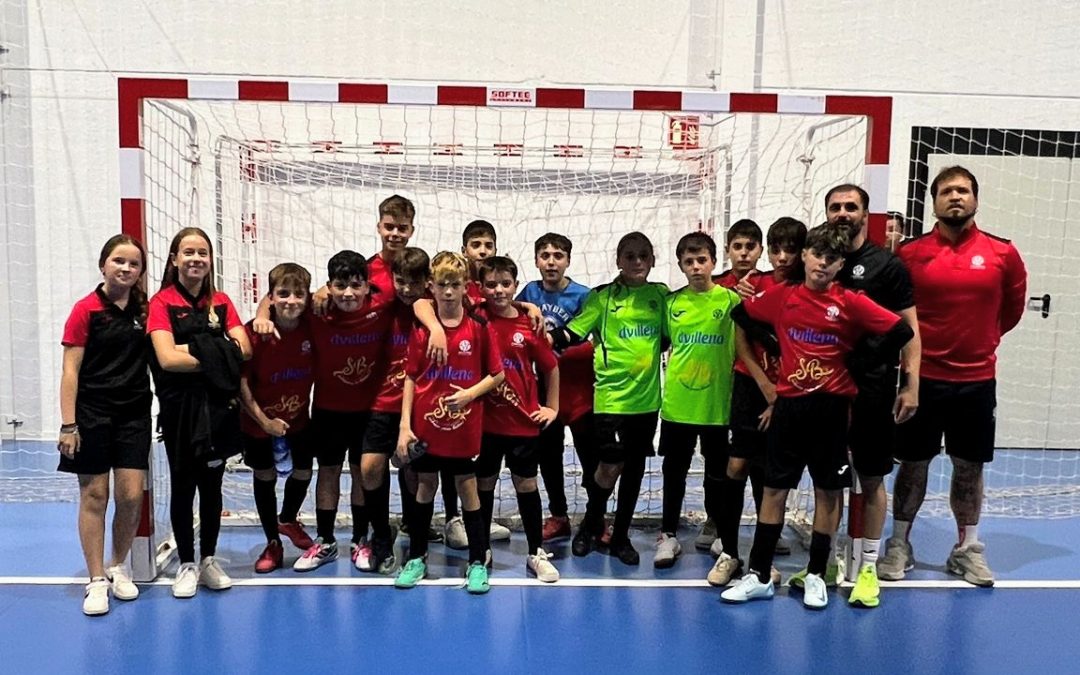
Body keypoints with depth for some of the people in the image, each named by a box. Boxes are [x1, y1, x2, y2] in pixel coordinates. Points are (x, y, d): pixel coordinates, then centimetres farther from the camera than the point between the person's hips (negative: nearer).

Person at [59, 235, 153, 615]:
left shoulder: (145, 310, 6)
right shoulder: (86, 310, -5)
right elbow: (70, 371, -6)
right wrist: (68, 425, -11)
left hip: (135, 413, 3)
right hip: (92, 413, -3)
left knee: (131, 496, 1)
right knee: (94, 495, 3)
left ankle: (118, 567, 23)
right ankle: (97, 580, 14)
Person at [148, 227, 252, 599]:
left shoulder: (221, 302, 8)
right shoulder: (162, 302, -4)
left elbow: (244, 349, -5)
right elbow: (167, 359, -17)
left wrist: (191, 350, -14)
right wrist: (214, 356, -11)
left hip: (219, 405, 3)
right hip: (181, 407, -3)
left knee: (212, 485, 11)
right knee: (183, 485, 6)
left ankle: (209, 561, 24)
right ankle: (186, 565, 20)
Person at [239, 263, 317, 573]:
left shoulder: (311, 327, -17)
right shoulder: (255, 332, -24)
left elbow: (316, 369, 1)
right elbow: (241, 381, -18)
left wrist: (304, 403, -4)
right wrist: (264, 420, -19)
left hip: (299, 417, 3)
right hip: (260, 420, -2)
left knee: (303, 472, 12)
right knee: (264, 477, 11)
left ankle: (288, 520, 44)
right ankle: (273, 543, 29)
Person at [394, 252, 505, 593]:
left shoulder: (479, 327, -6)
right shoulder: (421, 329, -2)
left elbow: (497, 374, -1)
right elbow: (410, 379, 1)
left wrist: (469, 394, -16)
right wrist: (404, 426, -4)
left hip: (465, 425, -1)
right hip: (425, 425, 2)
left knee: (467, 487, 6)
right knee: (425, 486, 13)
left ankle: (478, 562, 17)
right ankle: (417, 558, 27)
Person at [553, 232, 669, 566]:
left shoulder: (660, 294, 7)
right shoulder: (603, 296, -2)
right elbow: (573, 331, -7)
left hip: (646, 395, 4)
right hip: (610, 394, -4)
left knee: (635, 465, 10)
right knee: (610, 464, -5)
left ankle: (621, 536, 25)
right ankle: (591, 525, 23)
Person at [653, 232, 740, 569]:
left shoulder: (729, 298, -4)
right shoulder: (672, 301, 2)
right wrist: (673, 373, 3)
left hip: (717, 401, -1)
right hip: (677, 402, 1)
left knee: (717, 470, 14)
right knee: (674, 471, 9)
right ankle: (669, 535, 22)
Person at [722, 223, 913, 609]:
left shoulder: (851, 303, -5)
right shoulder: (781, 296, 2)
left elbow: (901, 333, -6)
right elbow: (741, 317, 16)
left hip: (831, 407, -1)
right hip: (788, 404, 2)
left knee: (828, 491, 7)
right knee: (774, 488, 6)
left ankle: (816, 575, 22)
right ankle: (759, 576, 15)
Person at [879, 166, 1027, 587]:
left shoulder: (1002, 253, -1)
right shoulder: (911, 253, -5)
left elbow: (1013, 307, 14)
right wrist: (916, 342, 3)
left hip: (977, 380, 2)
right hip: (923, 377, -1)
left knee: (970, 466, 12)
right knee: (913, 463, 7)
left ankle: (968, 549, 27)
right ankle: (899, 544, 21)